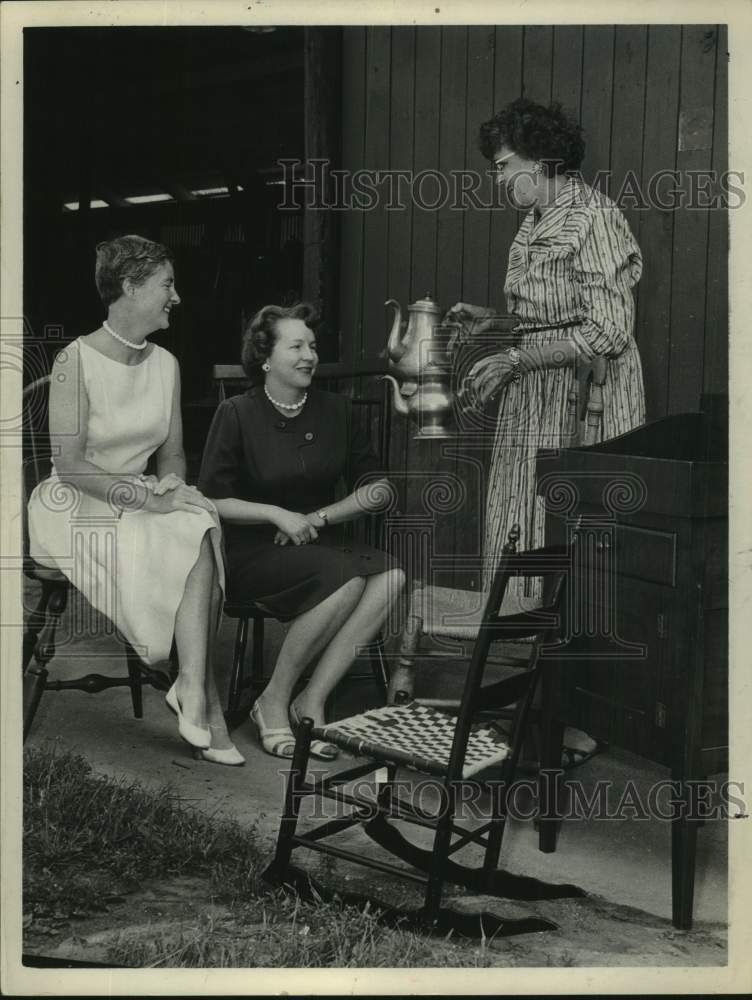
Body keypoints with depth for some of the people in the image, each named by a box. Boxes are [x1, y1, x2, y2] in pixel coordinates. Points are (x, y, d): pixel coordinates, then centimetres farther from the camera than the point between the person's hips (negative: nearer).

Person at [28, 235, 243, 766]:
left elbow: (173, 451, 12)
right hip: (76, 507, -6)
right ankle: (200, 693, -20)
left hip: (141, 499, 6)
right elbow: (68, 464, -16)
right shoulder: (76, 361, -13)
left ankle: (193, 687, -24)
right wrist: (143, 498, -24)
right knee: (198, 545, -26)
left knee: (201, 531, -26)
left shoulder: (166, 363, 7)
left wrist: (170, 483, -11)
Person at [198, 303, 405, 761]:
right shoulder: (237, 414, -3)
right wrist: (278, 514, -15)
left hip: (319, 546, 5)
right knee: (345, 578, -32)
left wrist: (318, 518, -5)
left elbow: (378, 489, 8)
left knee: (391, 574, -26)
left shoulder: (336, 410, 7)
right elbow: (212, 500, -4)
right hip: (251, 552, -5)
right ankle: (274, 702, -15)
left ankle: (313, 701, -20)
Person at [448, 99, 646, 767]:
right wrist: (493, 321, 10)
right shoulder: (536, 222, 14)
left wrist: (514, 358, -19)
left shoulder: (593, 216, -13)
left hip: (585, 410, -9)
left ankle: (581, 726, 7)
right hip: (535, 411, 9)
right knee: (529, 557, 10)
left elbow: (608, 331, -20)